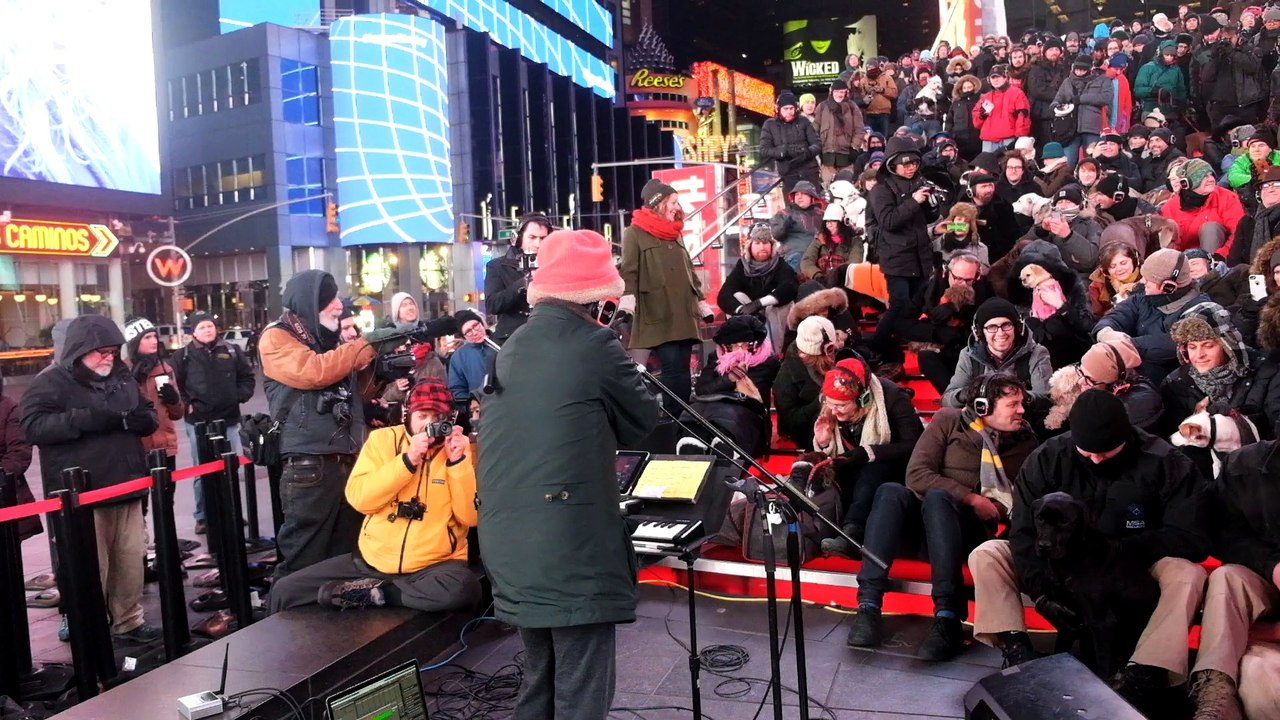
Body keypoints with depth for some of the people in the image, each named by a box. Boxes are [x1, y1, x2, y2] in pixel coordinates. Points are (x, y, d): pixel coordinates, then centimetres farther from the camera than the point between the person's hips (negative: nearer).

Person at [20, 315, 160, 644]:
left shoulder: (122, 378, 13)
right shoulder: (50, 382, -4)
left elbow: (150, 416, 19)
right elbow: (33, 426, -15)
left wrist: (140, 419, -5)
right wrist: (84, 419, -26)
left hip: (126, 487, 6)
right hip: (81, 495, -5)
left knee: (131, 559, 9)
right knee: (91, 568, -1)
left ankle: (129, 621, 22)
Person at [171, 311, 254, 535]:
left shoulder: (231, 351, 6)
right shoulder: (184, 356, -1)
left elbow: (247, 376, 13)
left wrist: (240, 397, 2)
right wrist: (185, 404, -6)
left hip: (228, 419, 3)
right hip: (198, 422, -2)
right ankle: (203, 517, 10)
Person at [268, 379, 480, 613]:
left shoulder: (462, 448, -3)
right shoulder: (383, 438, 0)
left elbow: (470, 516, -11)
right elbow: (359, 499, -11)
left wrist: (458, 461, -20)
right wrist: (408, 460, -19)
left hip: (434, 565, -1)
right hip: (372, 559, 1)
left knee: (463, 588, -35)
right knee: (284, 591, -8)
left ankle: (372, 593, -16)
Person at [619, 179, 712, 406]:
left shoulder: (676, 233, 20)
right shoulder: (634, 233, -1)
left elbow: (689, 271, 25)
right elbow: (628, 271, -11)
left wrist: (702, 303, 23)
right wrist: (627, 301, -26)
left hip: (683, 315, 6)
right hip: (657, 317, -6)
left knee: (683, 371, 6)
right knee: (673, 370, -12)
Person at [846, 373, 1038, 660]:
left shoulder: (1025, 440, 10)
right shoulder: (949, 420, 3)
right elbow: (916, 475, -7)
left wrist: (999, 508, -13)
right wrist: (971, 498, -14)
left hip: (972, 527, 0)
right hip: (921, 517, 1)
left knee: (937, 498, -36)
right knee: (891, 492, -34)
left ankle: (948, 617, -45)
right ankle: (868, 605, -40)